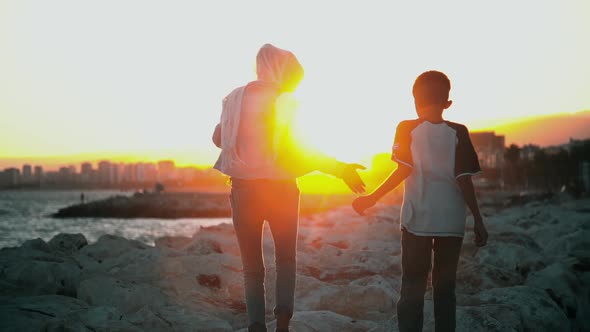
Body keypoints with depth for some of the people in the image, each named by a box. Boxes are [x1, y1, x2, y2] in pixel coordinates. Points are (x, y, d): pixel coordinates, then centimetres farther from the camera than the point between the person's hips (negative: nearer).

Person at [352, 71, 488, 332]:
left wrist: (373, 198, -6)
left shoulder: (407, 129, -3)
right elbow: (463, 179, -4)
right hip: (451, 222, 1)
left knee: (412, 287, 6)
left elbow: (404, 170, -12)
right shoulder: (458, 133, 0)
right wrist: (478, 220, 1)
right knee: (445, 287, 10)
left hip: (416, 220, -1)